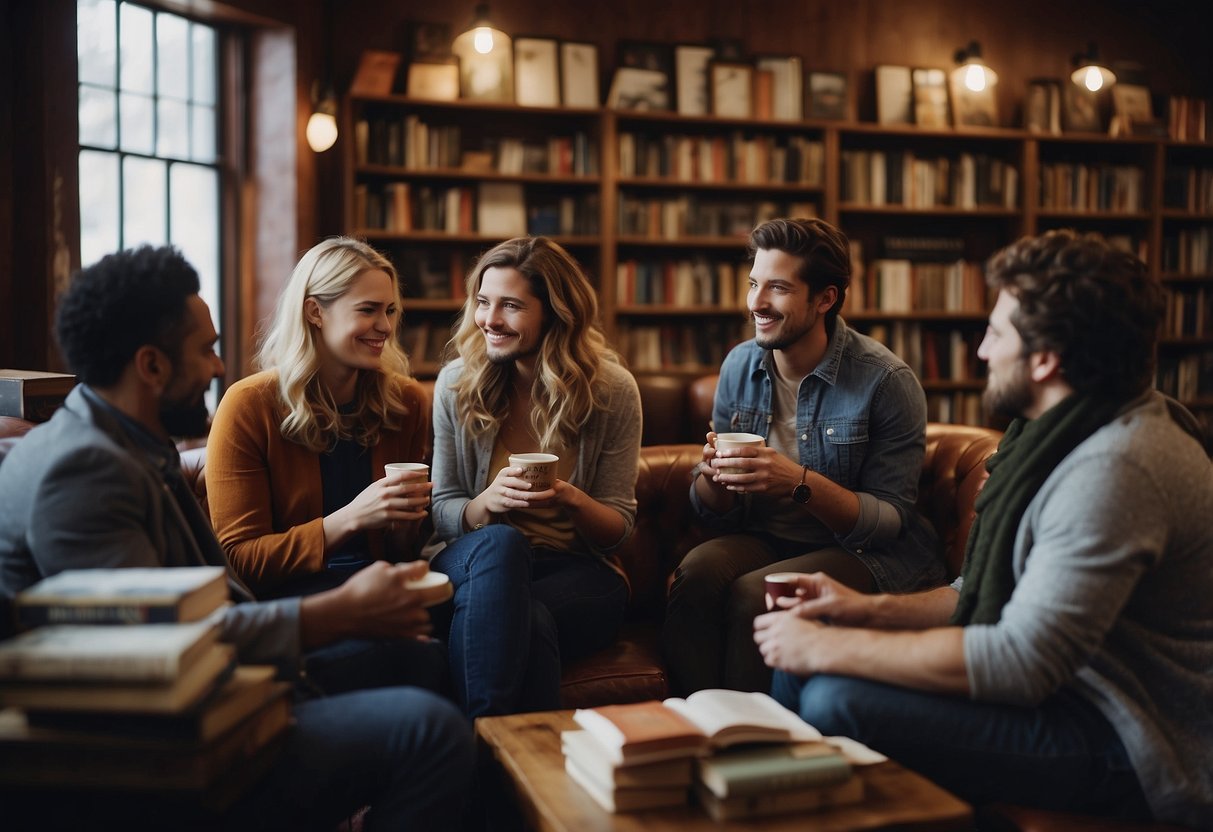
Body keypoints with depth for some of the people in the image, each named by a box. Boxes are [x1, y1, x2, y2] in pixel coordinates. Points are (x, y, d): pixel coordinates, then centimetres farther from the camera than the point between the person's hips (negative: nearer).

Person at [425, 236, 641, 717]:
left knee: (531, 620, -39)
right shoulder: (456, 383, 0)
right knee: (501, 542, -38)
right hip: (470, 562, 1)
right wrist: (487, 503, -19)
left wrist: (572, 499, -22)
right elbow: (441, 510, 5)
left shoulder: (612, 390, -3)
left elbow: (619, 527, 2)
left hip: (576, 569, -1)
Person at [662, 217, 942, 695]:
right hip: (768, 540, 4)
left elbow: (889, 521, -13)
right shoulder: (740, 366, 2)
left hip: (870, 553, -4)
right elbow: (715, 512, 7)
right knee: (698, 569, -27)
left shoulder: (887, 381, -13)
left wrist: (801, 483, -29)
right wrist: (713, 474, -17)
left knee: (753, 593, -30)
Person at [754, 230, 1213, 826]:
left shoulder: (1113, 470, -25)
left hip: (1126, 749, -10)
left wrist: (828, 648, -21)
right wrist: (872, 610, 2)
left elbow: (1021, 662, -29)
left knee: (837, 702, -23)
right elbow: (1005, 592, 16)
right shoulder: (1065, 436, 9)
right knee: (799, 665, 3)